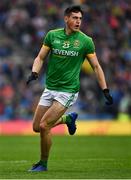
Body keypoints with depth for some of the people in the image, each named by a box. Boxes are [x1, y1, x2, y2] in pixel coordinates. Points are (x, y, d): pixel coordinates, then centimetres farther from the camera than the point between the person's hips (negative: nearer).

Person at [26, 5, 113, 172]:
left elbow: (96, 67, 1)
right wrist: (34, 73, -13)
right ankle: (69, 118, 32)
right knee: (36, 127, 7)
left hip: (68, 91, -4)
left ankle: (43, 163, 6)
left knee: (44, 126, -14)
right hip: (49, 88, 4)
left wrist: (105, 91, -2)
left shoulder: (86, 41, -6)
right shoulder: (52, 35, 0)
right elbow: (40, 58, 7)